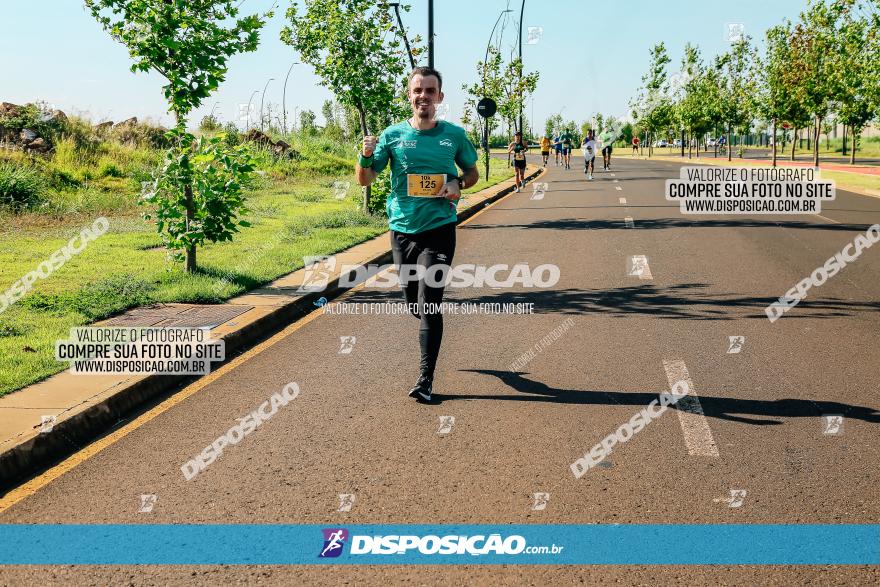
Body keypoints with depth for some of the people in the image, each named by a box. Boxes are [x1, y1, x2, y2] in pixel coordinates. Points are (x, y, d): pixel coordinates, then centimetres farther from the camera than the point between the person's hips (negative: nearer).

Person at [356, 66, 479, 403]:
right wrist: (366, 155, -21)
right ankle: (431, 331, 47)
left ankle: (426, 380, -4)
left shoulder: (454, 135, 1)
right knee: (412, 303, 13)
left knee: (429, 305, -10)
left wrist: (458, 185, -7)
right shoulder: (393, 135, 1)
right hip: (402, 229, 2)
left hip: (439, 229, -2)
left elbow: (472, 173, 15)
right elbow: (365, 180, 0)